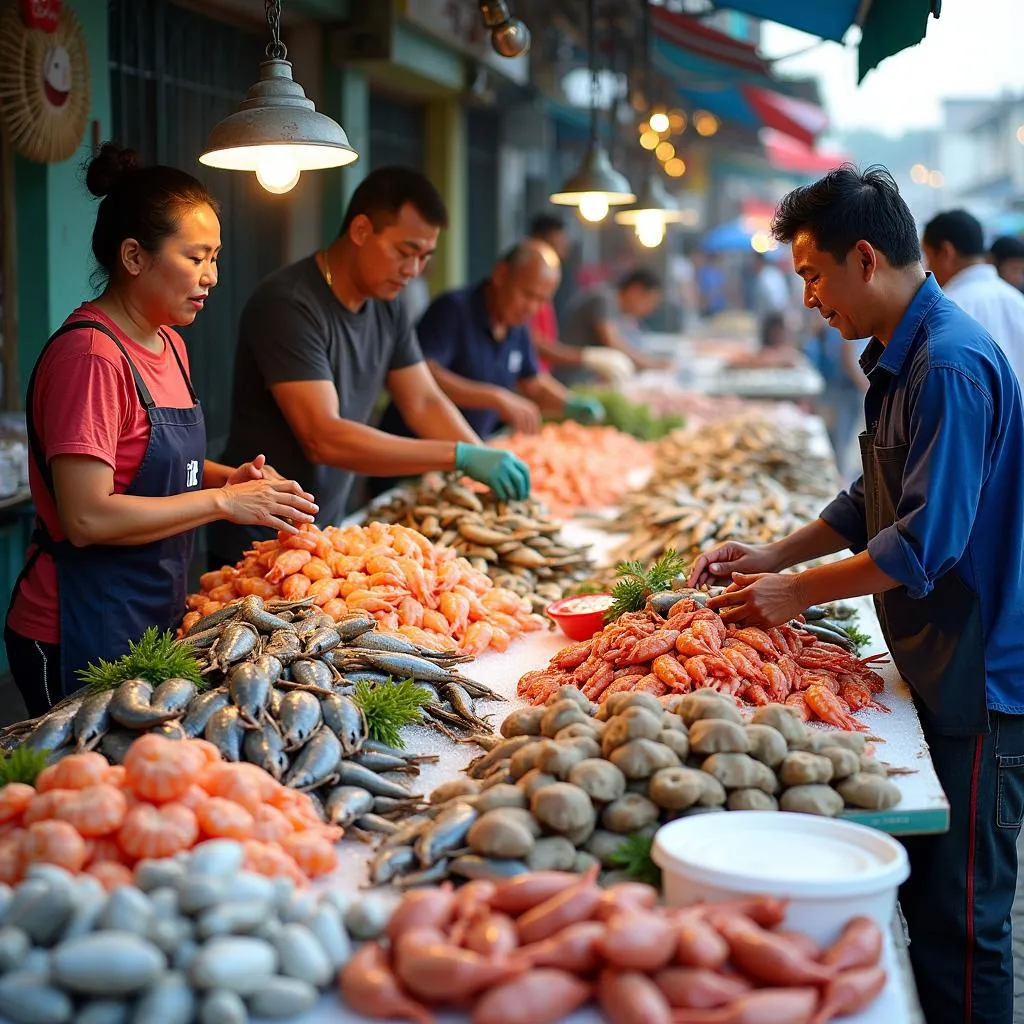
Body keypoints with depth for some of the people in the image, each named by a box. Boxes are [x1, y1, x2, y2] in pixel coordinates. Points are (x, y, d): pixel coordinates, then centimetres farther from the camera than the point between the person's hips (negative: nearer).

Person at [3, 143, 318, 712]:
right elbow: (88, 518, -25)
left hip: (152, 619, 9)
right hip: (81, 638, -9)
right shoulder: (91, 356, -20)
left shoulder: (168, 344, 9)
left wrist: (229, 478, 2)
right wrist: (223, 501, -19)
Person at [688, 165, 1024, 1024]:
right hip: (933, 668, 10)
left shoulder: (951, 365, -21)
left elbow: (928, 541, -24)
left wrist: (798, 591, -14)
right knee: (925, 895, 18)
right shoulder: (900, 357, 12)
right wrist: (775, 555, 12)